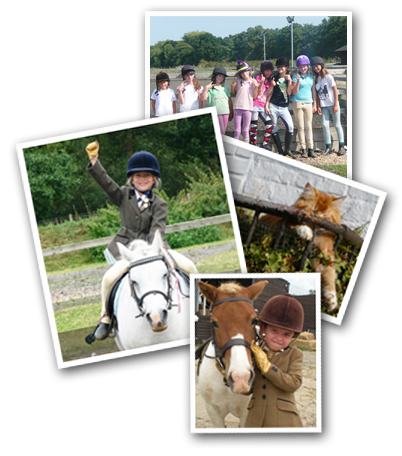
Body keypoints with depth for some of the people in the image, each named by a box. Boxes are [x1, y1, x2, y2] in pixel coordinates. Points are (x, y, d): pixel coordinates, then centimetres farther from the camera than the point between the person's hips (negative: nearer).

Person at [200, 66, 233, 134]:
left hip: (225, 113, 4)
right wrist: (206, 88, -10)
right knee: (221, 131, -9)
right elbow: (202, 99, -8)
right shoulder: (210, 88, 3)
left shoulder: (225, 88, 15)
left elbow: (229, 101, 18)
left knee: (223, 132, 7)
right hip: (216, 113, -4)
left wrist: (231, 113, 16)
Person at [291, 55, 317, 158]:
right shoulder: (296, 77, -2)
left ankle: (311, 149, 3)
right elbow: (294, 92, -6)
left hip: (308, 103, 3)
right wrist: (298, 81, -18)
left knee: (309, 126, 2)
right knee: (300, 127, -2)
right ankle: (303, 149, 1)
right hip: (297, 102, -3)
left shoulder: (311, 76, 9)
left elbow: (313, 90, 16)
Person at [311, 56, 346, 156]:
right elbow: (316, 93, 8)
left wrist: (336, 104, -10)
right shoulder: (316, 79, 6)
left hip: (332, 104, -4)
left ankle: (342, 146, 10)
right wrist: (317, 106, 2)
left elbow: (335, 90, -7)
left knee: (337, 125, 3)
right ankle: (328, 147, 3)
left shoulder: (328, 76, -8)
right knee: (325, 125, -3)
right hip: (323, 106, 4)